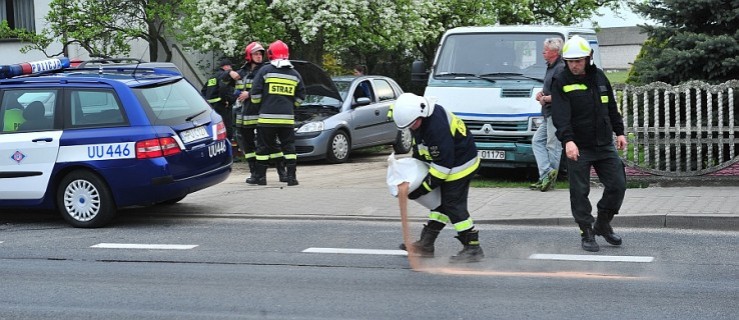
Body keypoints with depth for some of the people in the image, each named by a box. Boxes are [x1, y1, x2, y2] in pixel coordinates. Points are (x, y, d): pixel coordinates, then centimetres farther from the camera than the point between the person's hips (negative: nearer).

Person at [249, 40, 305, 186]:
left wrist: (259, 107, 13)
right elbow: (301, 96, 13)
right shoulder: (294, 74, 10)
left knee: (264, 147, 6)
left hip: (267, 118, -2)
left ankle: (260, 176, 9)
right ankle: (291, 177, 0)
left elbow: (255, 93, -3)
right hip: (287, 118, 3)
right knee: (289, 147, 6)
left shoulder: (265, 71, -2)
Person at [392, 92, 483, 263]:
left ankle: (473, 249, 0)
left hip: (460, 164, -10)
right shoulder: (420, 119, -5)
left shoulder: (437, 126, -34)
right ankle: (426, 244, 20)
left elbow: (444, 164, -29)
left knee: (454, 206, -7)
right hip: (447, 160, 10)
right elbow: (418, 144, 17)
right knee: (441, 202, 13)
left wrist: (422, 189, -23)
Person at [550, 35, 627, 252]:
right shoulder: (561, 82, -8)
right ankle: (587, 233, 12)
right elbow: (560, 116, -20)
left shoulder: (599, 77, 8)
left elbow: (611, 108, 19)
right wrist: (567, 140, -33)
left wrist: (619, 132, 16)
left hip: (604, 145, 5)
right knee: (580, 192, 0)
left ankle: (603, 224, 22)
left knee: (617, 185, 4)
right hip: (578, 148, -5)